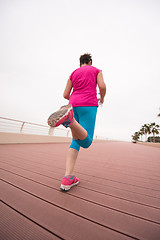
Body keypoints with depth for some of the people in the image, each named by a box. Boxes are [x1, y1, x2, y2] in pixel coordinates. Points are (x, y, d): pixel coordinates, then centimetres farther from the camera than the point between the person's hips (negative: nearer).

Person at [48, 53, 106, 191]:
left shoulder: (73, 74, 25)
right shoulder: (96, 70, 19)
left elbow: (65, 95, 16)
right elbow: (102, 86, 0)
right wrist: (102, 98, 20)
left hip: (74, 104, 5)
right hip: (88, 105, -4)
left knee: (76, 140, 6)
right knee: (86, 142, -8)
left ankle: (68, 178, -3)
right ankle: (69, 117, -38)